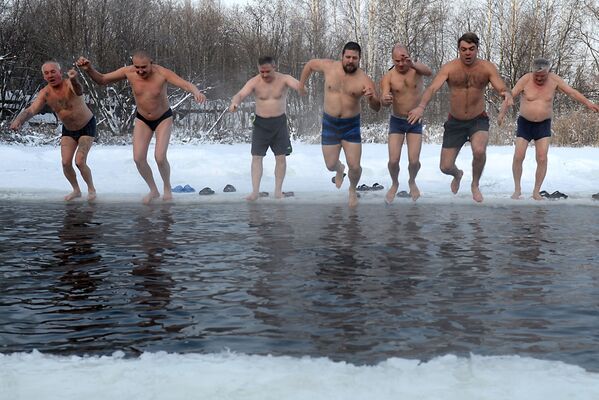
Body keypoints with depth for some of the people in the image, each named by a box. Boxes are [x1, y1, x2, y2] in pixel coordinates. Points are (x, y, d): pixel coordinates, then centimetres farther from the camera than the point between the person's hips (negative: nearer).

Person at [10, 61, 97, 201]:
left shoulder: (70, 84, -29)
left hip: (87, 127, -5)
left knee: (80, 162, -14)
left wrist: (74, 80, -77)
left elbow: (79, 92, -53)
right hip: (68, 130, 5)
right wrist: (19, 120, -48)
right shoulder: (45, 93, -15)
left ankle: (91, 189, 11)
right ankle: (76, 190, 21)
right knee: (66, 163, -3)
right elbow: (31, 110, -26)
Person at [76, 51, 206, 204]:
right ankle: (153, 190, 17)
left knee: (160, 157, -16)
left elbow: (186, 84, -38)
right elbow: (101, 80, -8)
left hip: (163, 118, -3)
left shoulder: (162, 73, -27)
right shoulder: (128, 72, -18)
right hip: (142, 120, 3)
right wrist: (89, 69, -28)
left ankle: (167, 188, 12)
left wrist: (196, 91, -61)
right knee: (138, 158, -6)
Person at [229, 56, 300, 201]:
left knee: (281, 157, 3)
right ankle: (255, 190, 1)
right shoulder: (254, 82, -8)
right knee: (257, 157, -4)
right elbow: (240, 94, -20)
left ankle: (278, 190, 14)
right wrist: (234, 103, -44)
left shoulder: (284, 79, -9)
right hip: (261, 123, 0)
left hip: (279, 122, 0)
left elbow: (298, 85, -26)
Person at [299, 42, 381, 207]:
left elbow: (377, 108, -14)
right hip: (330, 123, 2)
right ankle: (339, 169, 47)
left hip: (351, 125, -1)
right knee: (330, 165, 7)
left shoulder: (364, 80, -14)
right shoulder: (329, 67, -9)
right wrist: (301, 85, 19)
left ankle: (353, 190, 30)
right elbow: (310, 64, 11)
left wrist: (371, 98, -36)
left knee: (354, 167, -5)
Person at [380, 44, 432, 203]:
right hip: (397, 121, 0)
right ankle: (395, 184, 24)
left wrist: (413, 64, -54)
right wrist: (385, 100, -49)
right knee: (393, 160, -7)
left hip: (415, 122, 0)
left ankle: (412, 181, 28)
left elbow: (429, 72, -35)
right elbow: (383, 102, -23)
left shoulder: (416, 68, -11)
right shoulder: (388, 77, -13)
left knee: (414, 160, -5)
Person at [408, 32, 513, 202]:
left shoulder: (487, 68, -7)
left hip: (478, 120, -1)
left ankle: (475, 184, 1)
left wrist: (507, 94, -37)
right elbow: (432, 88, -22)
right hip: (455, 122, 1)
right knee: (445, 167, 4)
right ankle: (458, 174, 46)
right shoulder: (450, 68, -11)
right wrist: (421, 106, -42)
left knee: (479, 151, -32)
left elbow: (502, 89, -11)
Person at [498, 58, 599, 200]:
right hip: (525, 123, -1)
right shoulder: (525, 80, -13)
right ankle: (517, 189, 12)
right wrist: (502, 113, -27)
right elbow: (511, 95, -14)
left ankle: (536, 192, 5)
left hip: (543, 125, 1)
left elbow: (572, 92, -6)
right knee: (518, 157, -5)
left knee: (542, 159, -7)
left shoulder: (554, 79, -8)